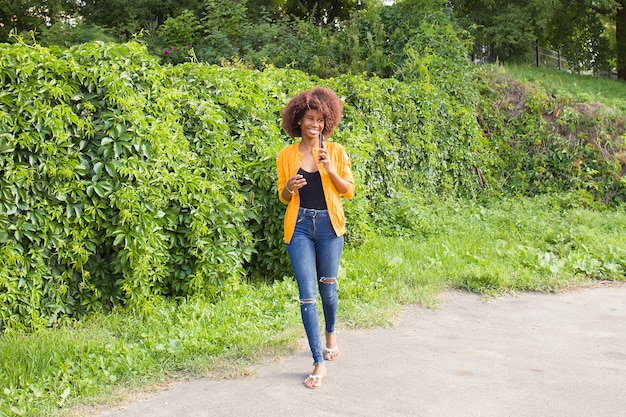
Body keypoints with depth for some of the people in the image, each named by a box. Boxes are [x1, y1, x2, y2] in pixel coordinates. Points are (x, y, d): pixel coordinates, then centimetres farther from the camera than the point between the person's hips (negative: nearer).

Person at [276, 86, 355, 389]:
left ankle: (331, 334, 44)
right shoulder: (286, 155, 4)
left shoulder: (336, 152, 3)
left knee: (327, 286, 12)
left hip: (328, 225, 0)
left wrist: (330, 169, -14)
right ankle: (319, 363, -4)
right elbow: (283, 197, 11)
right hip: (299, 226, 0)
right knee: (307, 293, -7)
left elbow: (349, 191, 1)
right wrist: (290, 187, -12)